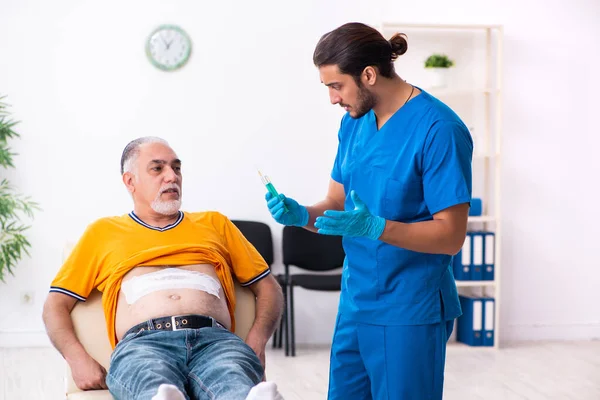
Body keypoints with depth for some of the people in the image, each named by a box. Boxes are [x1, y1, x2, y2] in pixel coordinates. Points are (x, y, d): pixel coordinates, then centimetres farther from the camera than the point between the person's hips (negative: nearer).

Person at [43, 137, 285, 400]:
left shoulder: (214, 224, 31)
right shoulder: (103, 232, 27)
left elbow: (268, 287, 28)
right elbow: (56, 304, 23)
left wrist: (256, 342, 6)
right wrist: (78, 358, 1)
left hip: (216, 340, 2)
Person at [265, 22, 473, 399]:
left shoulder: (438, 129, -16)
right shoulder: (355, 122, 7)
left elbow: (452, 235, -17)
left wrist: (375, 227, -29)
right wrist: (301, 215, -9)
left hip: (409, 312, -7)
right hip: (355, 301, 7)